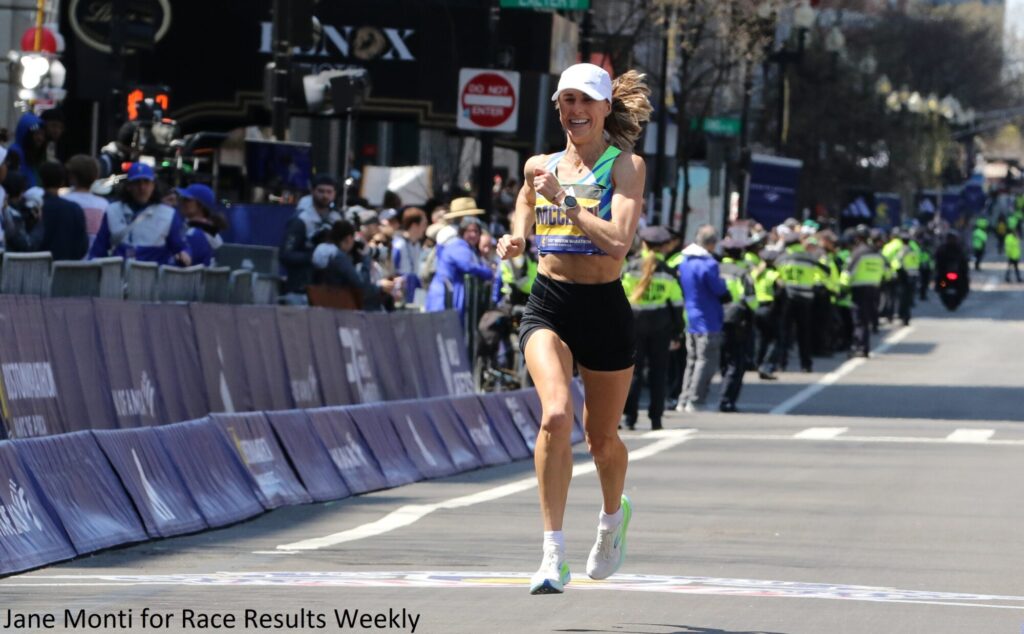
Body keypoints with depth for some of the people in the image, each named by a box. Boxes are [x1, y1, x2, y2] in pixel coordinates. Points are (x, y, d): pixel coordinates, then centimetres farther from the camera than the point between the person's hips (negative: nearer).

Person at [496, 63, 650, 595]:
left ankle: (613, 515, 48)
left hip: (604, 310, -1)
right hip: (547, 305, 1)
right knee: (556, 414, -24)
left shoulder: (625, 166, -5)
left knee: (601, 437, 13)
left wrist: (563, 199, -21)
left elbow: (618, 242, -19)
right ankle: (553, 554, -22)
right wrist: (515, 239, 10)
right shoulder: (539, 167, 8)